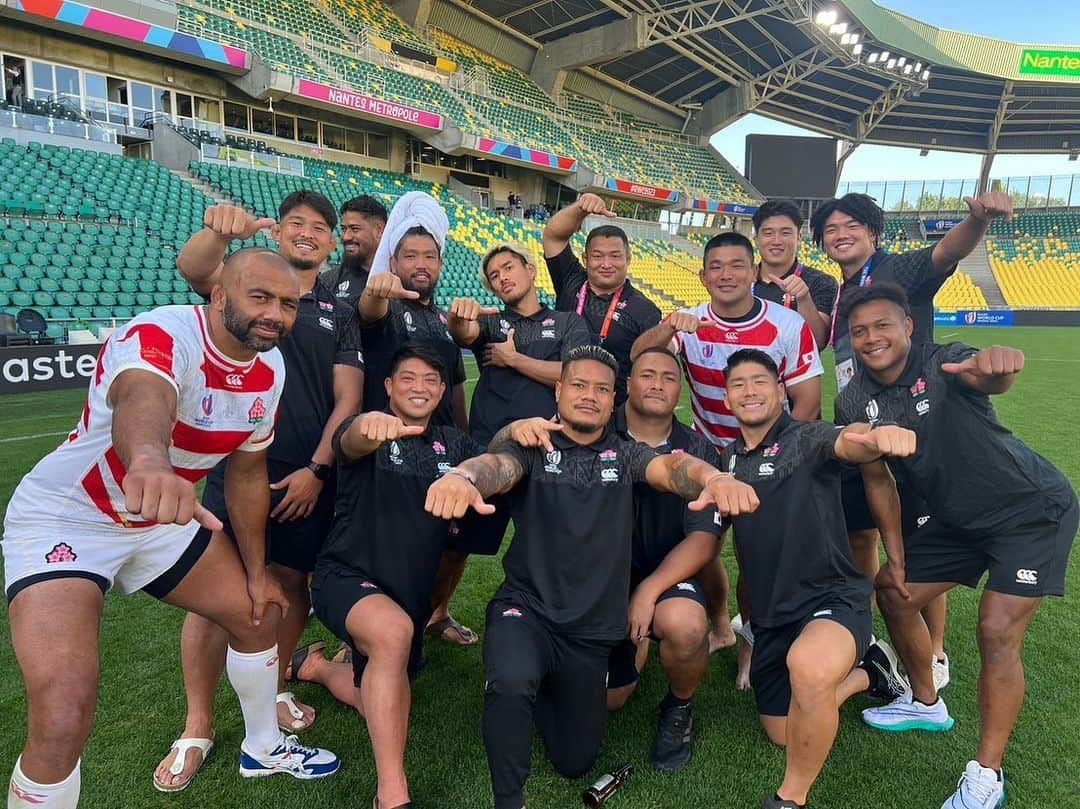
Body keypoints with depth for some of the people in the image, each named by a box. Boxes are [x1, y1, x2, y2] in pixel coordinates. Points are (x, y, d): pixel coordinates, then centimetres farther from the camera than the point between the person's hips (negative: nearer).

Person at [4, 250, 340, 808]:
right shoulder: (162, 335, -28)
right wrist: (149, 461, -76)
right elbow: (141, 400, -53)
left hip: (159, 520, 7)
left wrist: (256, 571, 9)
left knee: (258, 613, 13)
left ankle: (263, 747, 38)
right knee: (62, 722, -20)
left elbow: (247, 471, 6)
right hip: (65, 521, -7)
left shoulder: (268, 370, -5)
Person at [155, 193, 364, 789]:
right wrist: (220, 229, -38)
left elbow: (347, 398, 4)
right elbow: (193, 268, -16)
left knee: (291, 584, 10)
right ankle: (198, 725, 16)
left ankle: (274, 689, 33)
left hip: (308, 477, 2)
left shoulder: (339, 315, 11)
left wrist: (317, 469, -6)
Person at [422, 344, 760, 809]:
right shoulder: (533, 450, -3)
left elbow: (669, 468, -15)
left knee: (574, 762, 12)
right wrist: (462, 477, -50)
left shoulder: (625, 454, 4)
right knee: (510, 684, -35)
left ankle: (540, 688, 42)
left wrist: (715, 478, -39)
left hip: (592, 632, 3)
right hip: (526, 610, -2)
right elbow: (497, 465, -24)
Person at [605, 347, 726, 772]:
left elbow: (705, 539, -10)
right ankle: (633, 649, 33)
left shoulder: (697, 451, -3)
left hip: (667, 577, 0)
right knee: (603, 700, -2)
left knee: (683, 624, -33)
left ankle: (680, 708, 1)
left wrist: (648, 591, -21)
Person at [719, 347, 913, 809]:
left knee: (808, 665, -42)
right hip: (769, 615, 7)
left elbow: (853, 445, -35)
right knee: (784, 735, 19)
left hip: (832, 597, -7)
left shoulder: (807, 439, -10)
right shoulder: (727, 459, 8)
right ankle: (867, 671, 43)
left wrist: (884, 435, -56)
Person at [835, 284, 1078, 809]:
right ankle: (925, 704, 33)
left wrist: (998, 366, -72)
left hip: (1033, 509, -6)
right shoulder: (854, 402, -8)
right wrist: (894, 551, -1)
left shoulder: (943, 363, -24)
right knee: (893, 591, 9)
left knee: (997, 633, -14)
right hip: (959, 518, 7)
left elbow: (984, 378, -48)